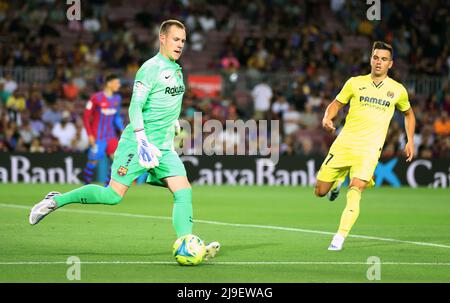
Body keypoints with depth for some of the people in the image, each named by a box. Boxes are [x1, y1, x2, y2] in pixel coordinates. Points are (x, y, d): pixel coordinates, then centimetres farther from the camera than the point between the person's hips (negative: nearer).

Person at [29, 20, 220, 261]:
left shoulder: (177, 71, 16)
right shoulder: (150, 68, -10)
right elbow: (135, 107, -17)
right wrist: (142, 141, -27)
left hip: (164, 148, 8)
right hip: (136, 143, -8)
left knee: (184, 191, -10)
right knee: (113, 195, -10)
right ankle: (56, 200, 6)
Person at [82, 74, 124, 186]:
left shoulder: (117, 98, 7)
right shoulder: (96, 98, -12)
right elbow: (86, 117, -9)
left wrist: (122, 129, 4)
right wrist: (90, 135, -14)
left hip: (111, 135, 6)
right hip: (97, 136, -6)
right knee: (93, 161, -3)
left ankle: (108, 186, -1)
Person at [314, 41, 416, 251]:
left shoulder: (398, 90, 7)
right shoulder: (355, 83, 6)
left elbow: (408, 113, 24)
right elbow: (336, 103, 13)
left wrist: (410, 141, 15)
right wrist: (327, 118, -8)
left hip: (369, 149, -1)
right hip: (343, 144, 2)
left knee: (356, 189, -24)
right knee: (320, 191, 0)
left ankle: (340, 238, -21)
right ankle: (338, 181, 37)